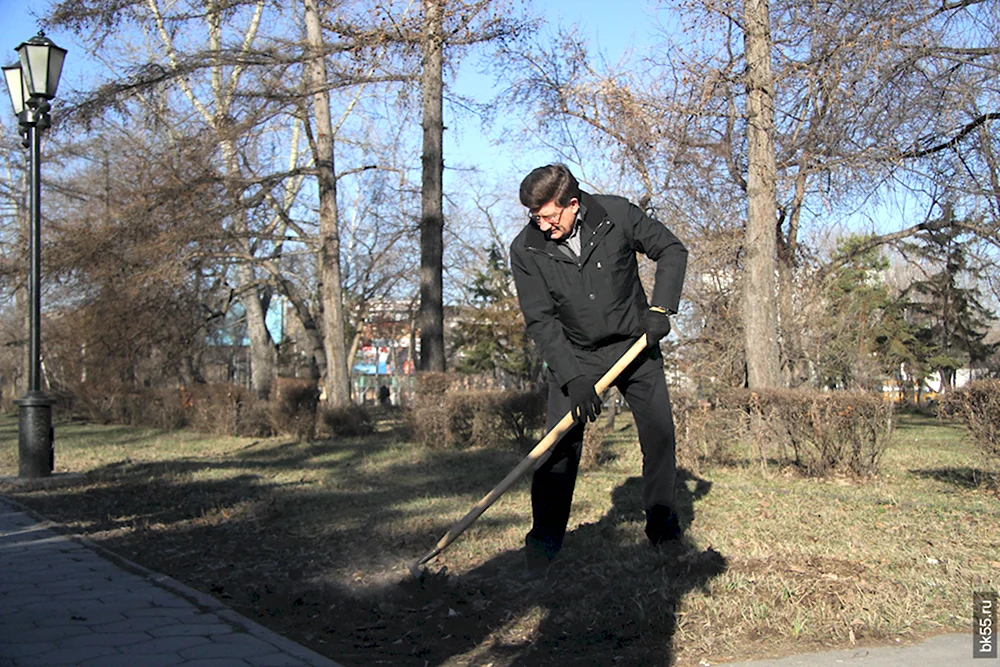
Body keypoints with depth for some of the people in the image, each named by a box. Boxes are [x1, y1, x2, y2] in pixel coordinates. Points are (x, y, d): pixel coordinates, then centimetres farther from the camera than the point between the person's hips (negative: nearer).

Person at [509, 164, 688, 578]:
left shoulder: (617, 214, -15)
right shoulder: (526, 250, -15)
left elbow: (671, 251, -2)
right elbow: (540, 321, -15)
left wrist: (661, 308, -13)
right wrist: (572, 378, -23)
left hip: (635, 345, 1)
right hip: (573, 355, -1)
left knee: (660, 435, 1)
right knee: (561, 444, -12)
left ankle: (663, 528, 19)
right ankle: (544, 541, -4)